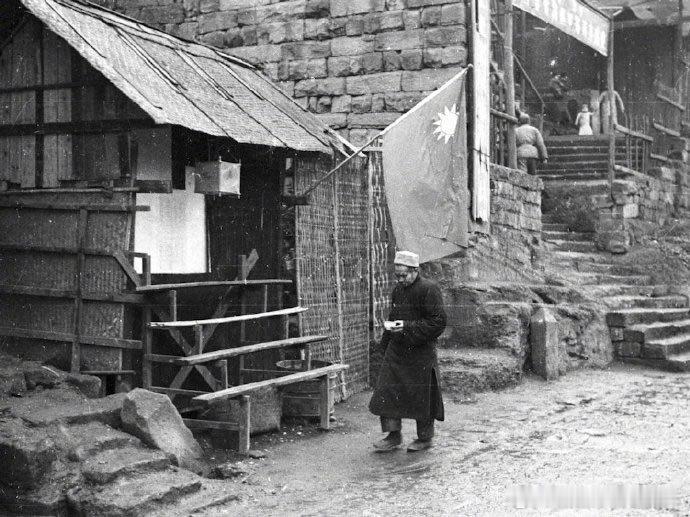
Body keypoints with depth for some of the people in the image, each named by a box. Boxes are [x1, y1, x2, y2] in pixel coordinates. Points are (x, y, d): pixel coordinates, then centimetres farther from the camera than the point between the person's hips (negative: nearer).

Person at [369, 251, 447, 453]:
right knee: (387, 391, 1)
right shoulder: (398, 290, 11)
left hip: (421, 354, -7)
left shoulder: (429, 290, -13)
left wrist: (407, 327, -22)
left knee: (422, 396, 4)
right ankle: (394, 435, 11)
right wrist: (386, 342, 16)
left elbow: (438, 322, -16)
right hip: (396, 350, 7)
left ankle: (425, 438, 20)